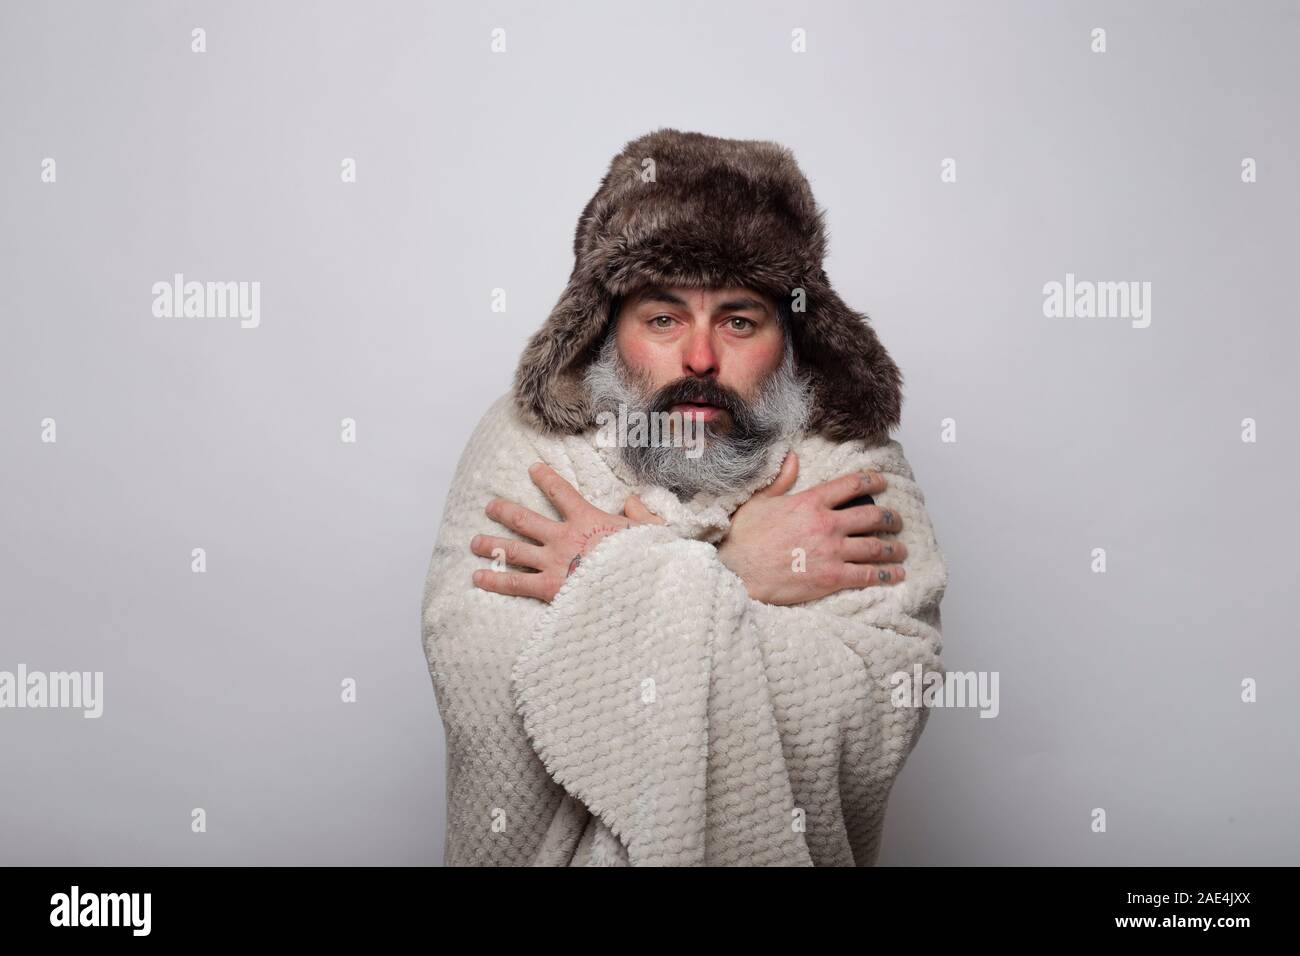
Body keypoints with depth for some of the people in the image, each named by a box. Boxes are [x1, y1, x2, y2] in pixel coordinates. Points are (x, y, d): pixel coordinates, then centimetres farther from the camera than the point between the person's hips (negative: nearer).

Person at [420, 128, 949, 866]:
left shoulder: (855, 469, -4)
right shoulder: (521, 445, -3)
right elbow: (482, 704, -15)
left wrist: (612, 581, -17)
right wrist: (730, 581, -15)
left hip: (779, 847, 1)